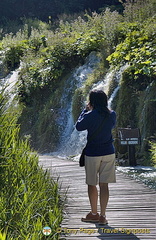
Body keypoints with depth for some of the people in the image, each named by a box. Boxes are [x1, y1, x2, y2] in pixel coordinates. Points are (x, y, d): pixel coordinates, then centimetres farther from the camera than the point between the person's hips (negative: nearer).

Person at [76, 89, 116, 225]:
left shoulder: (90, 116, -15)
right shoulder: (112, 115, -2)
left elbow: (79, 126, 1)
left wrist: (86, 110, 8)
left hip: (92, 153, -3)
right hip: (109, 153, 4)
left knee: (92, 184, 11)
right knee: (104, 184, 5)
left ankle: (94, 214, 20)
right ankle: (103, 216, 3)